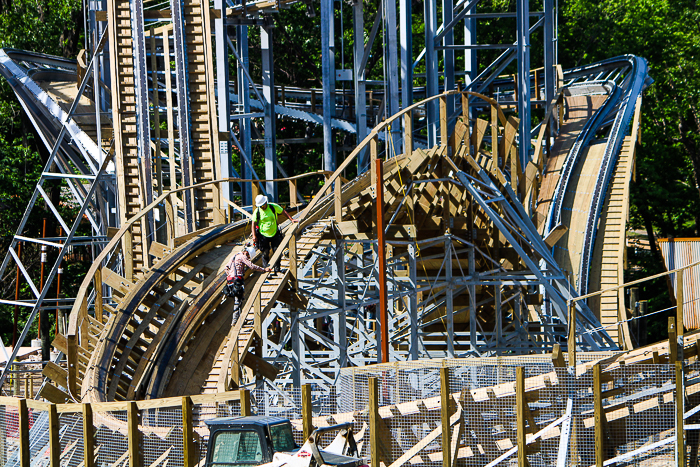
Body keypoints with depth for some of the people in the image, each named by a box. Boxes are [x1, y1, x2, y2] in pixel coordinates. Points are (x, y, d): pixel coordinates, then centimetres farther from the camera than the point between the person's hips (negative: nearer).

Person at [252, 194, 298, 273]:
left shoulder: (273, 207, -6)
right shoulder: (257, 211, -8)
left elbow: (284, 212, 6)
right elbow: (254, 224, -4)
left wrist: (292, 219, 2)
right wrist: (254, 235, -11)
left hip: (274, 234, 1)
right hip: (263, 235, -1)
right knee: (265, 253, 0)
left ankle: (277, 269, 11)